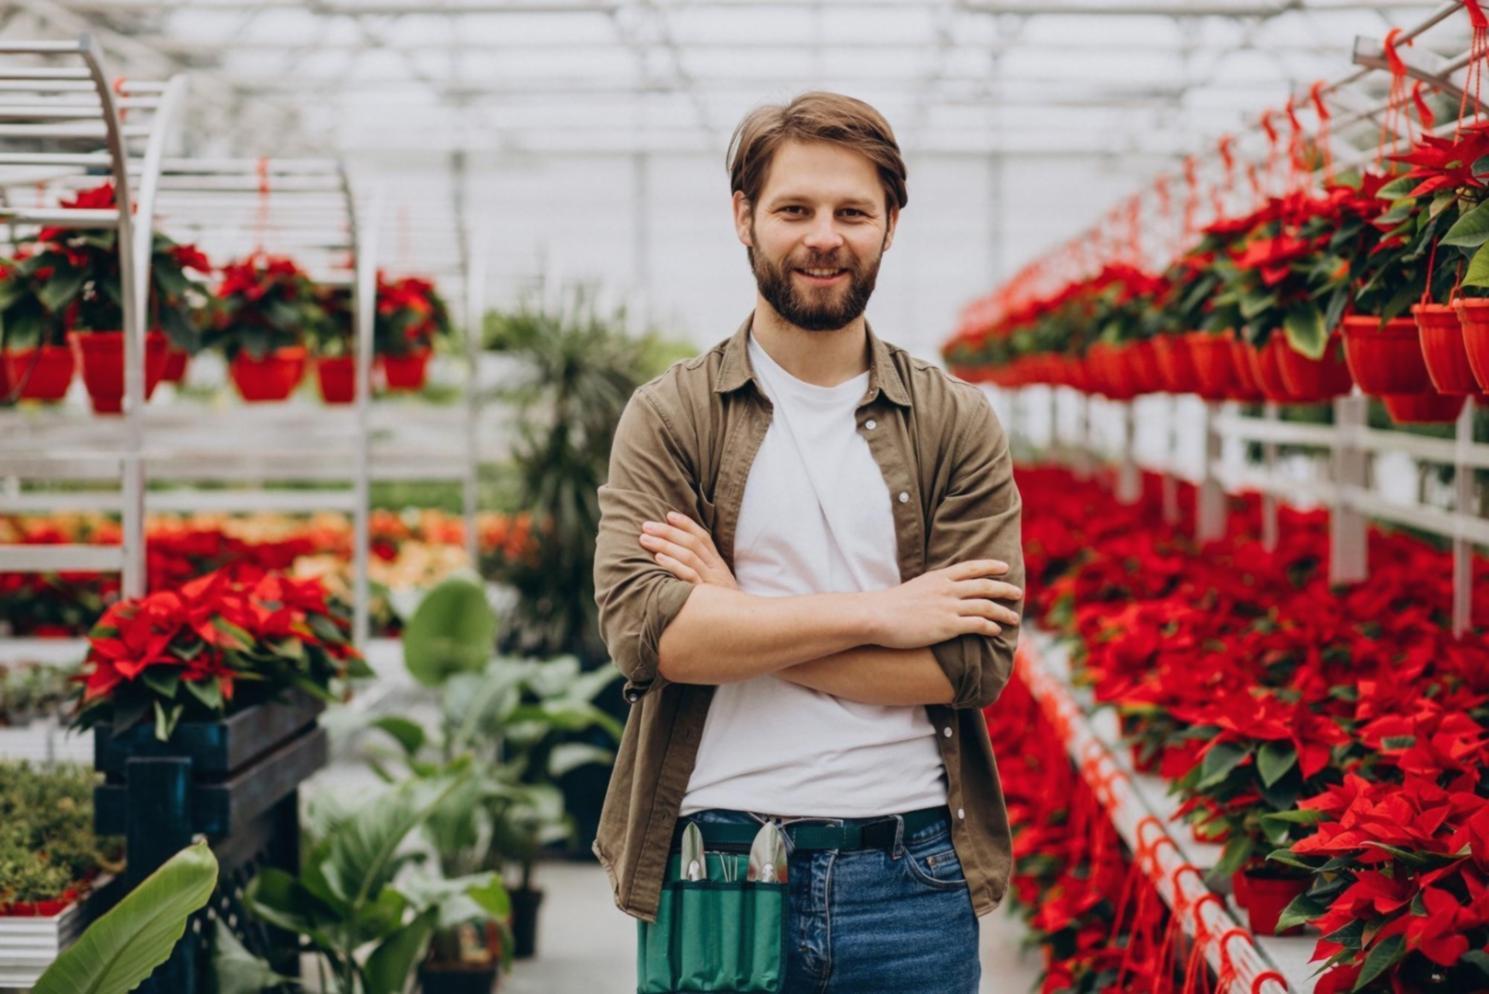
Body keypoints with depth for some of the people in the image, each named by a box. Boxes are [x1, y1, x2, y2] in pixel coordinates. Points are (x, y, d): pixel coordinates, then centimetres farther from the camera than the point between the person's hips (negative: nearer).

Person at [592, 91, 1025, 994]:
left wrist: (737, 616, -11)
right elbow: (641, 628, -12)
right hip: (710, 874, -1)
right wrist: (875, 615, -13)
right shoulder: (669, 418, 2)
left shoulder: (957, 426, 4)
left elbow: (977, 660, -7)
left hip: (909, 877, 1)